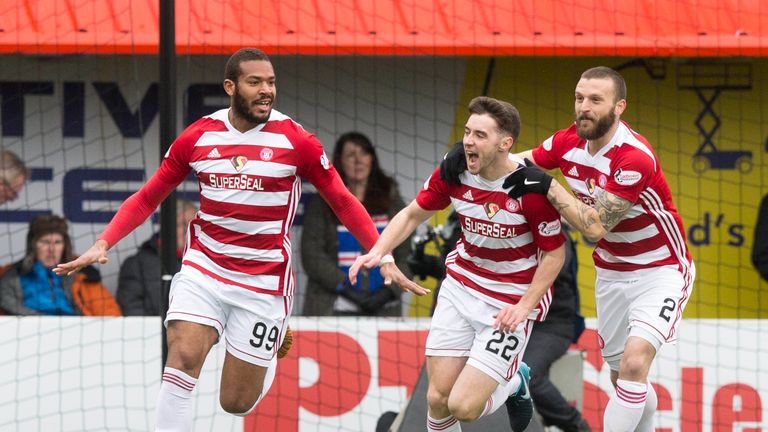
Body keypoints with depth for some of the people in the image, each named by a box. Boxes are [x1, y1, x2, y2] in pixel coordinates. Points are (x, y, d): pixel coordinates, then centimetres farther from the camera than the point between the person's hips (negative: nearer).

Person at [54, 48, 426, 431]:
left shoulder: (296, 141, -7)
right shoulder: (197, 137, -1)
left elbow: (343, 202, 2)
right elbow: (147, 199, 8)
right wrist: (102, 245, -3)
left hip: (264, 281, -1)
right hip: (202, 269, 1)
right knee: (183, 357, -24)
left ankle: (270, 356, 38)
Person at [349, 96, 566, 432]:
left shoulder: (531, 188, -23)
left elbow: (555, 253, -11)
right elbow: (413, 214, 6)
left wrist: (524, 306, -18)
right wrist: (377, 252, -9)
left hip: (512, 301, -5)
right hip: (461, 288, 5)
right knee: (437, 400, 0)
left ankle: (514, 382, 21)